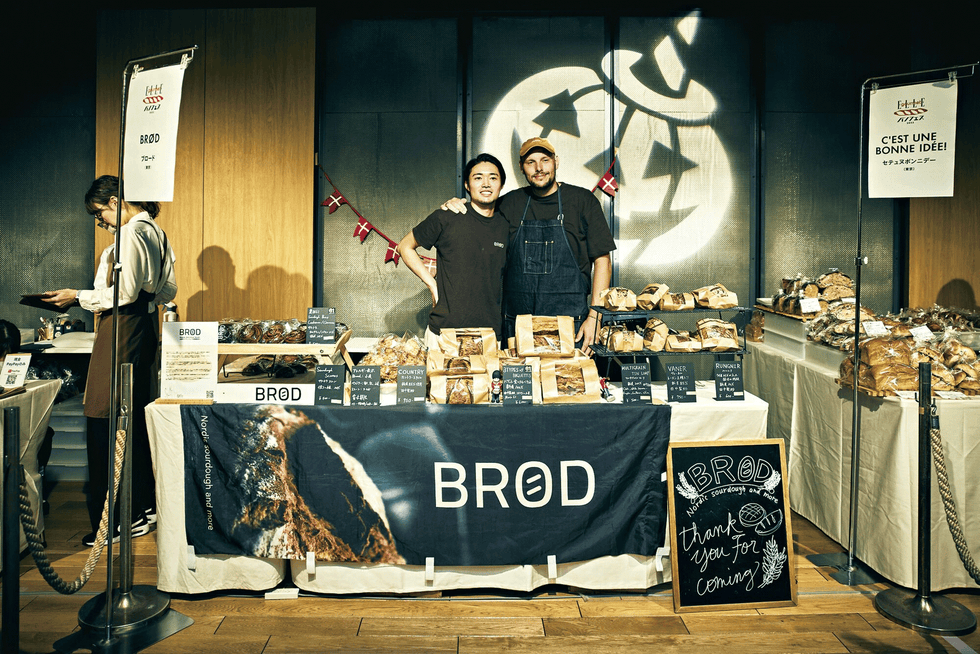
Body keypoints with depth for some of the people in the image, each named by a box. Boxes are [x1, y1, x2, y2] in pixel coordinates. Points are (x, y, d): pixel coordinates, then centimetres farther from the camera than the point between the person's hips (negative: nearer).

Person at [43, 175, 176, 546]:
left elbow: (124, 293, -18)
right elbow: (168, 290, 17)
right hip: (145, 325, 10)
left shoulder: (131, 233, -13)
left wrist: (79, 297, -8)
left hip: (122, 329, -10)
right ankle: (143, 508, 23)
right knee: (135, 419, 14)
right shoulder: (155, 232, 15)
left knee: (107, 422, -5)